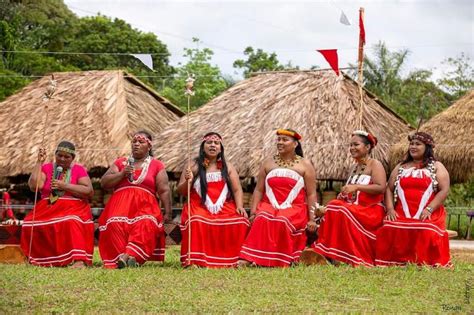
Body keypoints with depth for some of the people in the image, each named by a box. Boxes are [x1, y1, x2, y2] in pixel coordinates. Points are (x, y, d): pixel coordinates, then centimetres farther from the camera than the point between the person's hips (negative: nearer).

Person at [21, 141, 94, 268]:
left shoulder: (79, 170, 5)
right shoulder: (46, 168, 10)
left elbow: (89, 191, -7)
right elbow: (34, 186, -5)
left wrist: (64, 186, -11)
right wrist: (39, 162, -5)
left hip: (73, 208, -3)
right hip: (48, 208, 3)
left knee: (72, 222, -37)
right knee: (30, 223, -25)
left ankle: (78, 259, -43)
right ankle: (43, 259, -13)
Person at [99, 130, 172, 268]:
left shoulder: (157, 165, 14)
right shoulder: (120, 162, 21)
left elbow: (164, 191, 7)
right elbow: (104, 183, 14)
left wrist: (167, 213, -2)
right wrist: (121, 174, -1)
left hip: (144, 207, -1)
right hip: (120, 205, 2)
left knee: (145, 225, -34)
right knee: (115, 226, -30)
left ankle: (129, 256, -44)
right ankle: (119, 259, -35)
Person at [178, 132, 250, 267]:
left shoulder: (227, 167, 16)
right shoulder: (193, 166, 10)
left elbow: (237, 190, 9)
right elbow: (181, 191, 9)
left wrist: (239, 206, -10)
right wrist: (188, 181, -13)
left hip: (224, 208, 2)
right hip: (199, 207, -2)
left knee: (240, 222, -29)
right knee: (196, 223, -37)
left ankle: (236, 259, -18)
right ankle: (194, 260, -34)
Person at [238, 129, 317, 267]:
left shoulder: (304, 165, 10)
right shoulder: (268, 163, 17)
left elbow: (311, 194, 5)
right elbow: (258, 190, 13)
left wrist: (312, 219, -4)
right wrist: (253, 212, -1)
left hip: (295, 209, -2)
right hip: (269, 206, 2)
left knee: (282, 220, -36)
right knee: (262, 219, -33)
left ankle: (281, 261, -31)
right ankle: (248, 259, -42)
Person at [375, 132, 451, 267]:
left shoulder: (436, 167, 10)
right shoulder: (401, 167, 21)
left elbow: (444, 190, -1)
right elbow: (389, 189, 17)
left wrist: (429, 209, -14)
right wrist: (390, 209, -2)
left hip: (428, 215, -3)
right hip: (401, 214, 3)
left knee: (426, 234, -34)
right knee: (391, 230, -28)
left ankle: (425, 264, -27)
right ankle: (396, 264, -22)